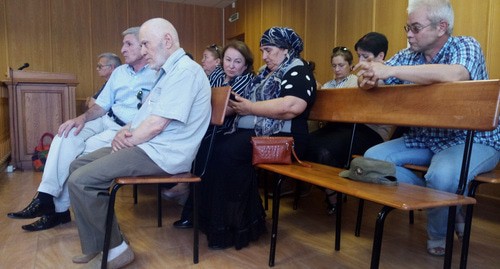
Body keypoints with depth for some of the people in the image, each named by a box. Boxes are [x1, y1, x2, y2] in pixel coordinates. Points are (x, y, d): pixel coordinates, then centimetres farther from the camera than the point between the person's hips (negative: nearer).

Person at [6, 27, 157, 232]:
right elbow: (102, 105, 17)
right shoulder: (119, 72, 19)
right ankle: (48, 196, -14)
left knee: (86, 151, -24)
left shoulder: (158, 74, -5)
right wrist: (82, 118, -2)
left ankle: (58, 207, -5)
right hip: (106, 120, 7)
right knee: (66, 135, -16)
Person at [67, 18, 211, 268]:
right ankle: (95, 246, 13)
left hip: (161, 155, -11)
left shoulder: (185, 71, -15)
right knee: (77, 166, 10)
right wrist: (126, 130, 3)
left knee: (80, 181, -16)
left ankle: (116, 249, -1)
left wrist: (127, 139, -6)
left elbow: (156, 125, -22)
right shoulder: (169, 71, 19)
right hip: (146, 146, 11)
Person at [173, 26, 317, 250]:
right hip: (252, 132, 9)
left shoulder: (297, 71, -5)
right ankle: (212, 216, -9)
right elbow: (250, 104, 20)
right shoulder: (267, 73, 23)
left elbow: (293, 107, -23)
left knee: (229, 151, -29)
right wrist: (235, 106, -2)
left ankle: (234, 224, -17)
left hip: (283, 139, -9)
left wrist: (250, 107, -16)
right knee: (214, 146, -13)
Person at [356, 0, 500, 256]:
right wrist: (368, 79, -24)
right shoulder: (408, 56, 2)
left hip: (473, 140, -6)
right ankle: (448, 207, -2)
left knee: (441, 175, -35)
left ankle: (438, 232, 0)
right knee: (372, 157, -8)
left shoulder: (466, 46, -13)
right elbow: (371, 77, 2)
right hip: (424, 139, 6)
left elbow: (454, 75, -36)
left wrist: (390, 71, -37)